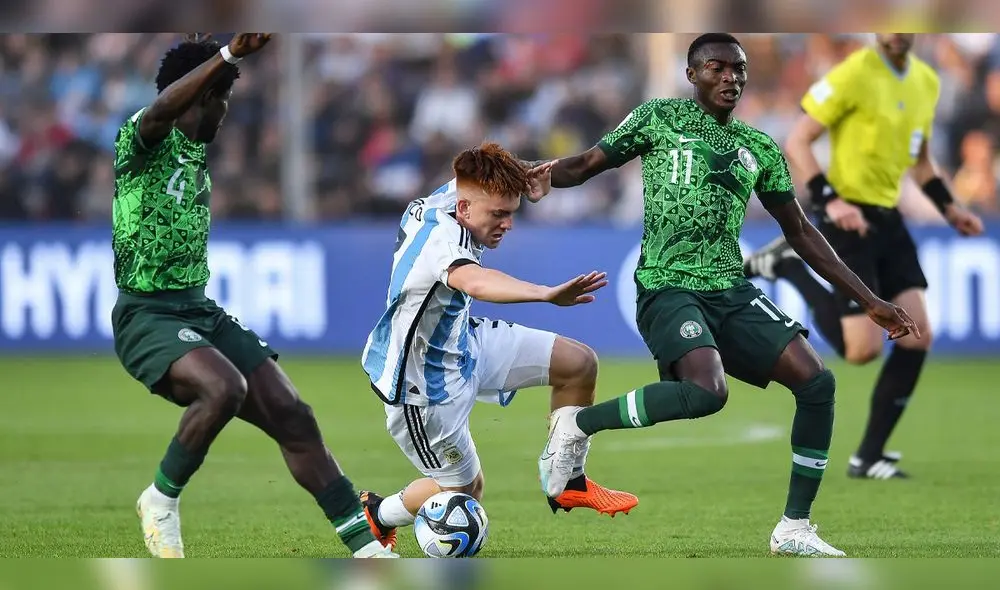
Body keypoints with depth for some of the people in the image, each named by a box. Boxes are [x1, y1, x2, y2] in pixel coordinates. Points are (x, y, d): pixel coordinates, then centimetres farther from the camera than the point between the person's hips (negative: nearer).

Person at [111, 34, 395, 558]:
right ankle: (161, 502, -12)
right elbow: (161, 110, -31)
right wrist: (228, 55, -42)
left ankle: (366, 546, 0)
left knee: (291, 414, -5)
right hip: (146, 314, -8)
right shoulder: (142, 140, -10)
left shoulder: (199, 154, 16)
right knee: (224, 386, -34)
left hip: (201, 309, 8)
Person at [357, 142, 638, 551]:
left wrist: (524, 180, -4)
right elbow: (474, 282, -59)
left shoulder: (444, 198, -10)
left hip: (461, 344, 9)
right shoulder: (440, 236, -36)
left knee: (579, 364, 0)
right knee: (465, 489, 8)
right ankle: (377, 515, 35)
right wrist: (549, 295, -73)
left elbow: (471, 178, 17)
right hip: (425, 385, -9)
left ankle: (568, 483, 15)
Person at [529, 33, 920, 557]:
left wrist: (870, 302, 18)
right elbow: (583, 168, 5)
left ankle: (794, 529, 0)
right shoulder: (659, 118, 4)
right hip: (668, 285, -6)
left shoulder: (759, 148, 16)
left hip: (732, 291, 6)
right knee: (706, 391, -33)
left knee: (816, 381, -12)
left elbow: (800, 233, 21)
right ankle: (576, 423, -12)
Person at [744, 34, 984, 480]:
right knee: (863, 349, -11)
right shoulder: (853, 75, -14)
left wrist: (949, 208, 10)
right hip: (848, 217, -7)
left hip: (888, 220, 7)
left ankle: (869, 458, 9)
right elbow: (797, 142, -12)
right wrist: (829, 200, -24)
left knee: (917, 338, -1)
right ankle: (788, 266, 11)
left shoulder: (926, 82, 9)